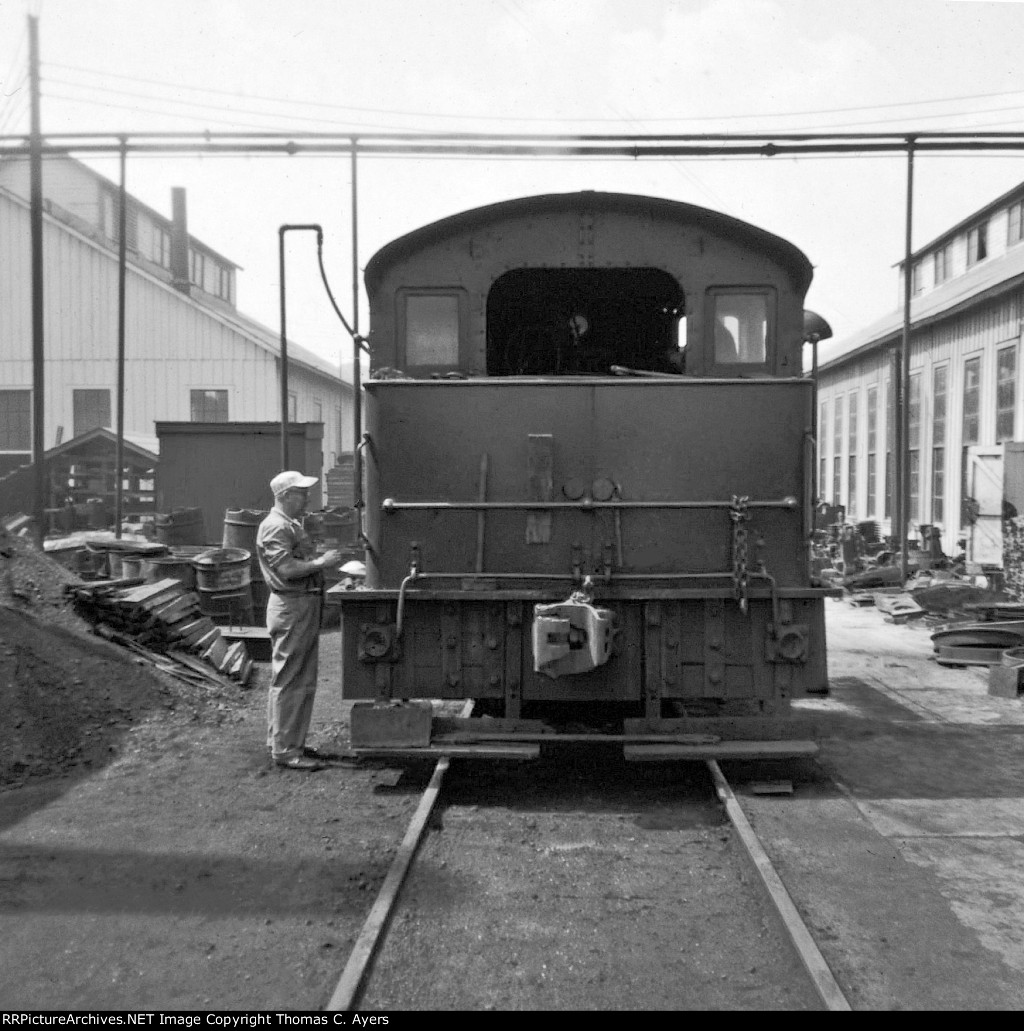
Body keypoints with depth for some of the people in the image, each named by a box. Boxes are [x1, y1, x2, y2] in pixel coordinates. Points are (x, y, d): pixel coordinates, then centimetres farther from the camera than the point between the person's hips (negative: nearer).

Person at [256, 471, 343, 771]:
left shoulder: (292, 525, 19)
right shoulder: (275, 526, -15)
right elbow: (286, 569, -24)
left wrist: (323, 559, 11)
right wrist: (321, 562, -17)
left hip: (306, 604, 11)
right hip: (290, 607, -11)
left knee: (303, 679, 16)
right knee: (290, 680, -5)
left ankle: (285, 740, 26)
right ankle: (285, 750, 2)